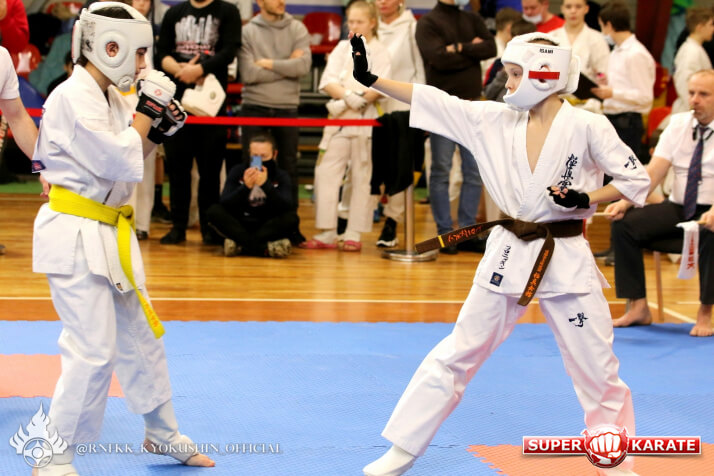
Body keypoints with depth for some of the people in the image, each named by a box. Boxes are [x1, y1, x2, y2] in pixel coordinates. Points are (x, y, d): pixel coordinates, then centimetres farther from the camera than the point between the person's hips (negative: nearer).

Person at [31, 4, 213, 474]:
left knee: (141, 334, 19)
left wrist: (158, 128, 5)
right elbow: (120, 162, -24)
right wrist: (147, 108, -14)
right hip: (74, 235, -10)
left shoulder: (110, 96, 10)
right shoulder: (73, 97, -18)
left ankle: (163, 433, 35)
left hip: (108, 233, 10)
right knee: (93, 349, -11)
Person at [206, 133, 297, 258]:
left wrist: (266, 185, -30)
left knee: (291, 218, -28)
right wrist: (245, 187, -28)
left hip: (268, 228, -1)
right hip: (239, 226, 1)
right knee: (214, 211, -25)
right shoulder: (237, 172, -1)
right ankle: (264, 248, -36)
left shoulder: (281, 176, -2)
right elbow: (224, 205, -11)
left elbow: (287, 208, -18)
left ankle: (240, 246, -33)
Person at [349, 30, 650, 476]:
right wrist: (370, 78, -4)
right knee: (456, 355, 6)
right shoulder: (495, 120, 0)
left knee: (597, 370, 5)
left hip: (567, 260, -3)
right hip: (510, 255, 3)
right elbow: (434, 101, 0)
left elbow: (636, 181, -6)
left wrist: (585, 199, -20)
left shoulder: (587, 127, -11)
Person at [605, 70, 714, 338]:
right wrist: (625, 202, -18)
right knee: (623, 224, -15)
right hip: (678, 207, 5)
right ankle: (638, 308, -5)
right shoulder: (678, 124, 5)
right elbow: (654, 171, -2)